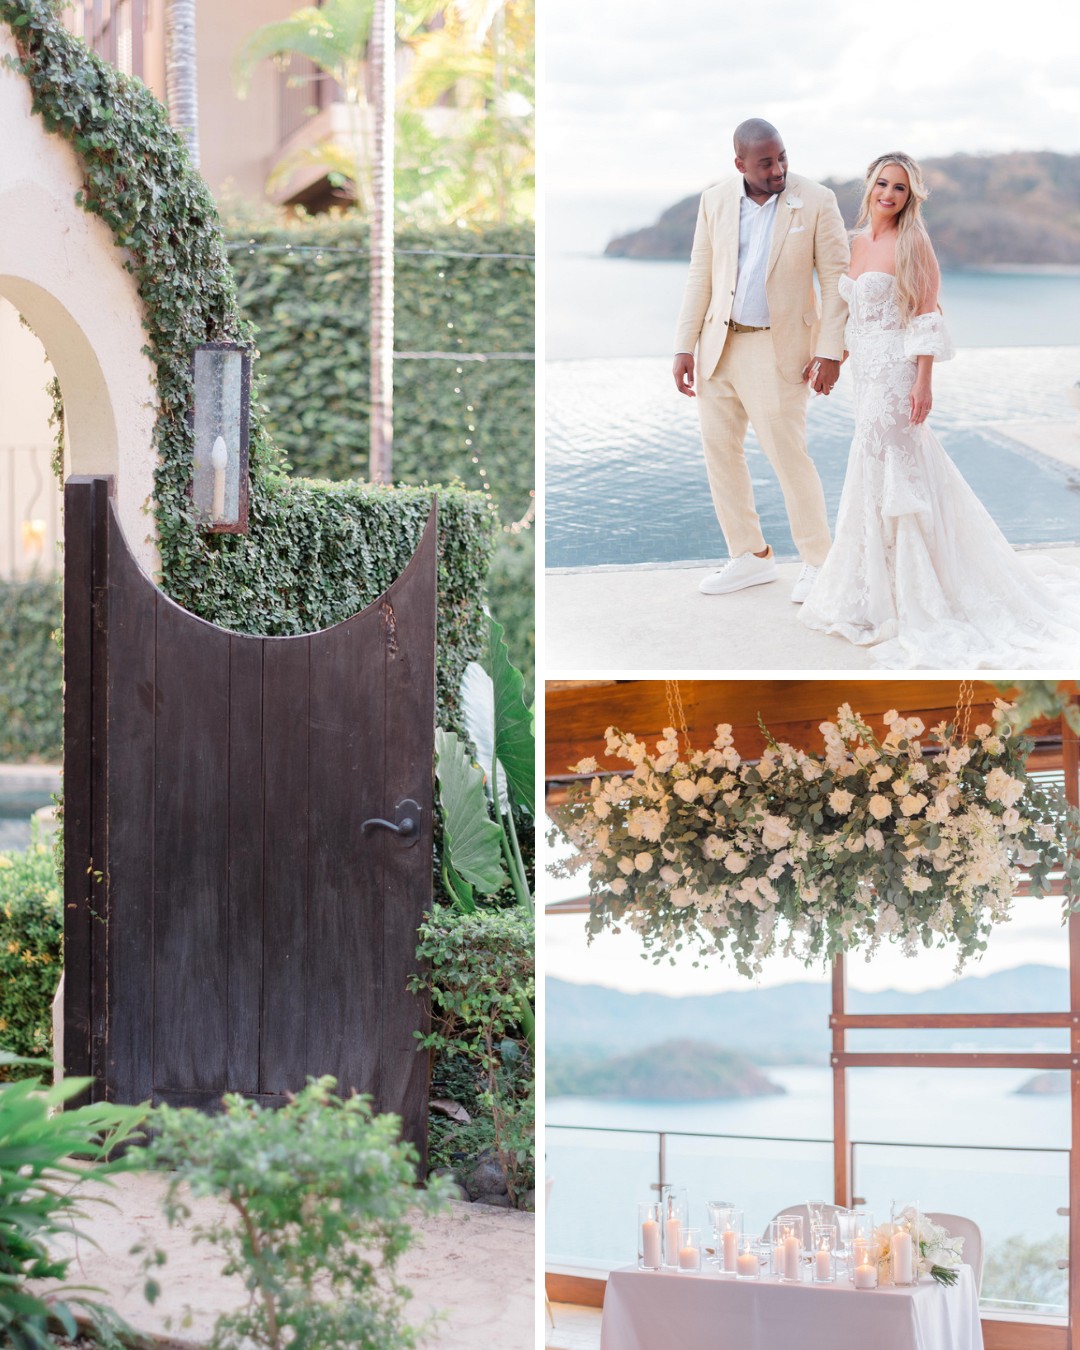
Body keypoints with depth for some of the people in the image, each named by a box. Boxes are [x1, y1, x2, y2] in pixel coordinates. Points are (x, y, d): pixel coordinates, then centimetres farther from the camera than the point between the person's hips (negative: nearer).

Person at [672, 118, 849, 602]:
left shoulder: (816, 202, -8)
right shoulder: (715, 201, 3)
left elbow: (836, 280, -7)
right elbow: (700, 276, 7)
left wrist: (829, 352, -13)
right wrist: (685, 347, 4)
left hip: (777, 349, -5)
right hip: (720, 345, 5)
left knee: (789, 456, -6)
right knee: (719, 451, 9)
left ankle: (817, 561, 10)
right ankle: (750, 556, 22)